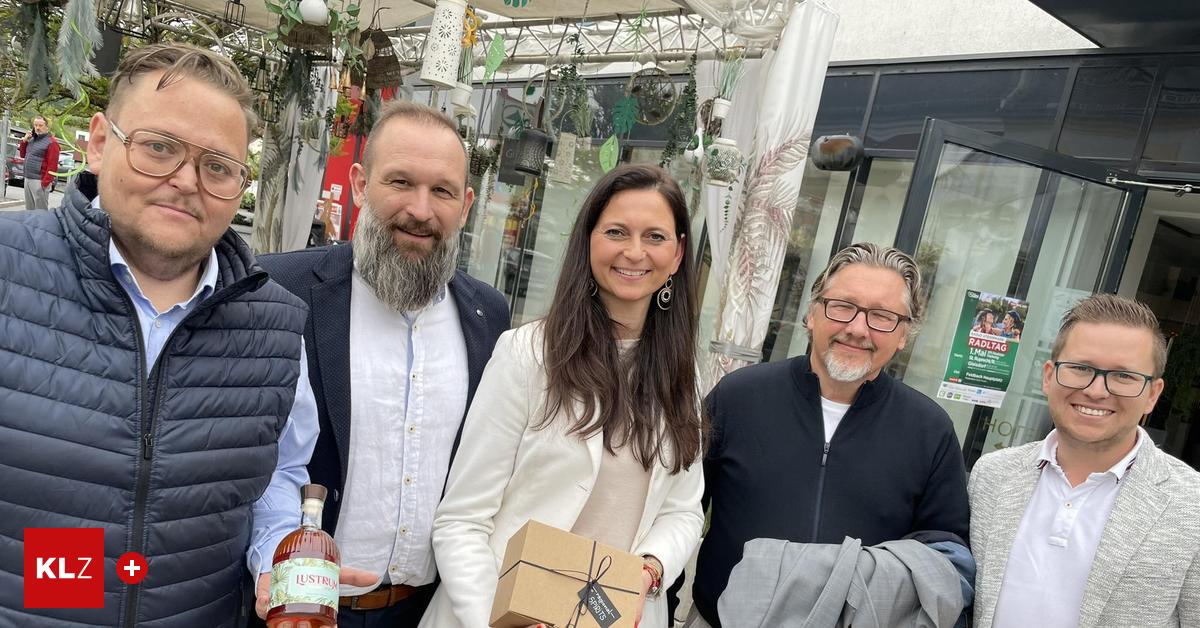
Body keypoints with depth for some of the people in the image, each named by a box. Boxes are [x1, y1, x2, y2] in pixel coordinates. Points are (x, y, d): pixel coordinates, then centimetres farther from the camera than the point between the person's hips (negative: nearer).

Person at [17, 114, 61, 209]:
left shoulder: (51, 142, -10)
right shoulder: (32, 139, 17)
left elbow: (52, 165, -16)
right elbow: (23, 154, 26)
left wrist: (45, 182, -21)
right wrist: (24, 141, 9)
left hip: (39, 181, -9)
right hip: (27, 179, 9)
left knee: (40, 210, -8)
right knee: (29, 209, 13)